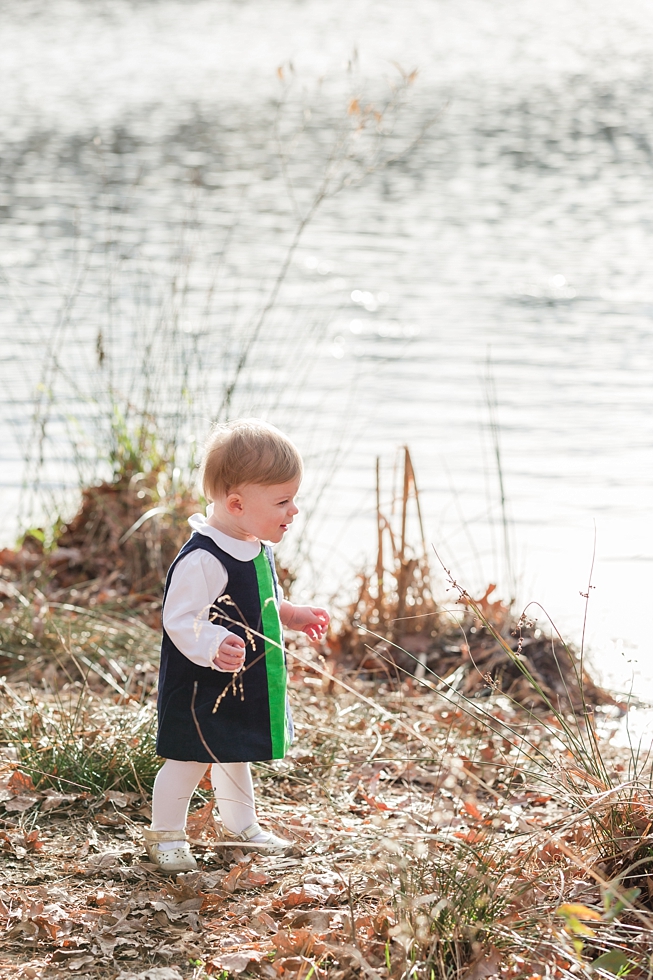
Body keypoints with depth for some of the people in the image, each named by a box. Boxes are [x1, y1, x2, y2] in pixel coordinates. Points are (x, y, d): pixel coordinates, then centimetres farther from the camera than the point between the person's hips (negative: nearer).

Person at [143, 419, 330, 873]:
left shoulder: (257, 548, 2)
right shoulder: (202, 560, -30)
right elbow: (180, 620, -31)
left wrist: (292, 615, 14)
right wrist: (213, 647, -45)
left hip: (246, 686, 9)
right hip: (201, 690, -9)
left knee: (235, 755, 26)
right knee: (189, 759, 5)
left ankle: (241, 825, 45)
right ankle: (166, 833, 25)